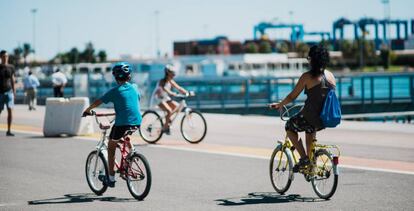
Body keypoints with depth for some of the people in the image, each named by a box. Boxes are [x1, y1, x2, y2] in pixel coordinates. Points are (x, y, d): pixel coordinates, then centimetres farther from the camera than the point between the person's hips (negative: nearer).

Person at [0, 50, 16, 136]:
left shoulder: (11, 67, 7)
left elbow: (12, 80, 12)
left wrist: (14, 92, 9)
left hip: (9, 91, 1)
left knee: (10, 110, -12)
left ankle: (8, 131, -7)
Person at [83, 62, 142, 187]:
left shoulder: (115, 91, -1)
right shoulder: (134, 87, 11)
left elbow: (98, 102, 0)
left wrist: (87, 110, 16)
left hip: (122, 123, -5)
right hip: (137, 123, 5)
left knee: (111, 148, 12)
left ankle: (111, 179, 10)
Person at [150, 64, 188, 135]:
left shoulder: (171, 82, 1)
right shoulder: (162, 81, -21)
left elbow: (179, 88, -5)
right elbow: (164, 88, -41)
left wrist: (187, 93, -20)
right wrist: (172, 93, -58)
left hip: (165, 98, 8)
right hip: (158, 99, -8)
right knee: (169, 111, -25)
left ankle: (168, 118, 11)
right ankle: (165, 128, -15)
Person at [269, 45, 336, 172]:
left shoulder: (307, 76, -10)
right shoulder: (331, 76, 7)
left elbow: (292, 96, -6)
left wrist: (279, 105, 11)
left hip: (312, 117, -6)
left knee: (289, 127, 22)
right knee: (310, 128, 38)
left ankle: (304, 157, 10)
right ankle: (311, 160, 37)